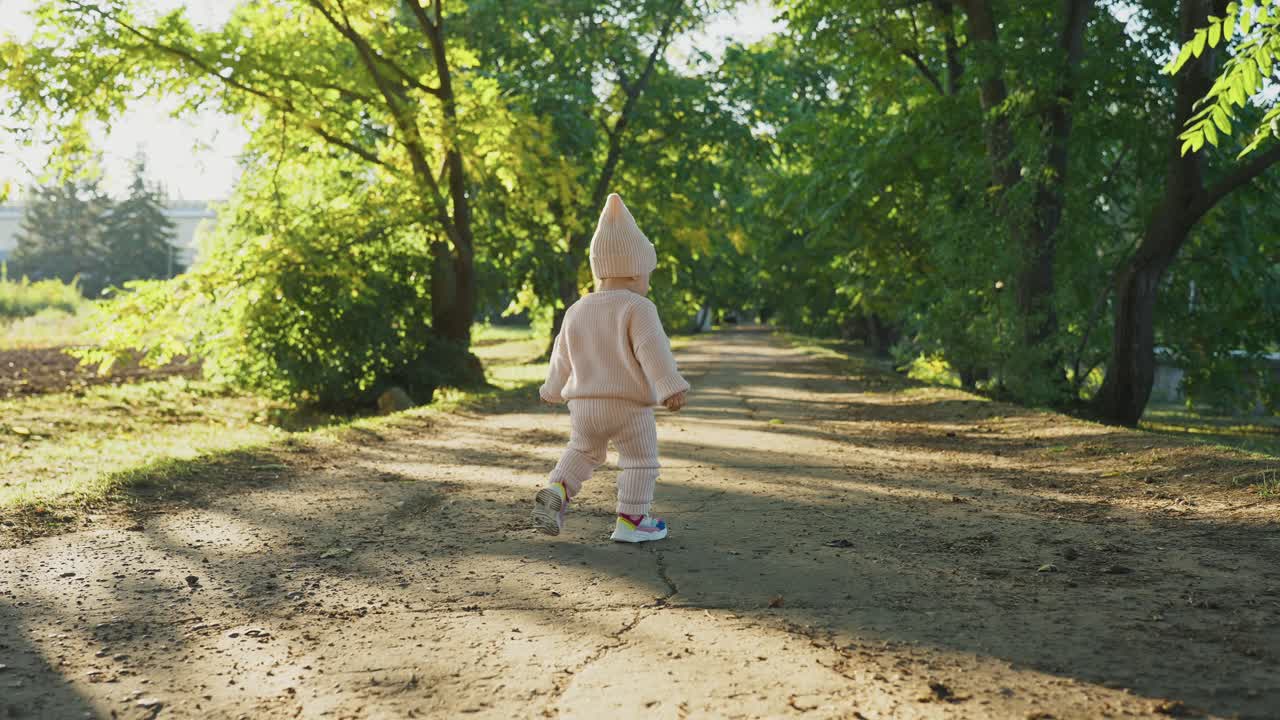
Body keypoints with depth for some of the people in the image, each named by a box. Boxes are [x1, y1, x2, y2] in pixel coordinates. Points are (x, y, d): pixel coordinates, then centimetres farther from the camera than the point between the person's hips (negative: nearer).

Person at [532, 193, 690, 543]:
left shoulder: (577, 311, 9)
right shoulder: (638, 308, -11)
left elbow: (562, 357, 19)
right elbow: (652, 351, -23)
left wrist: (554, 389, 33)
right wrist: (670, 387, -26)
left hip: (583, 404, 6)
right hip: (629, 407, -6)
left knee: (582, 451, 25)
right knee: (641, 460, 8)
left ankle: (556, 491, 5)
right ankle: (630, 520, 7)